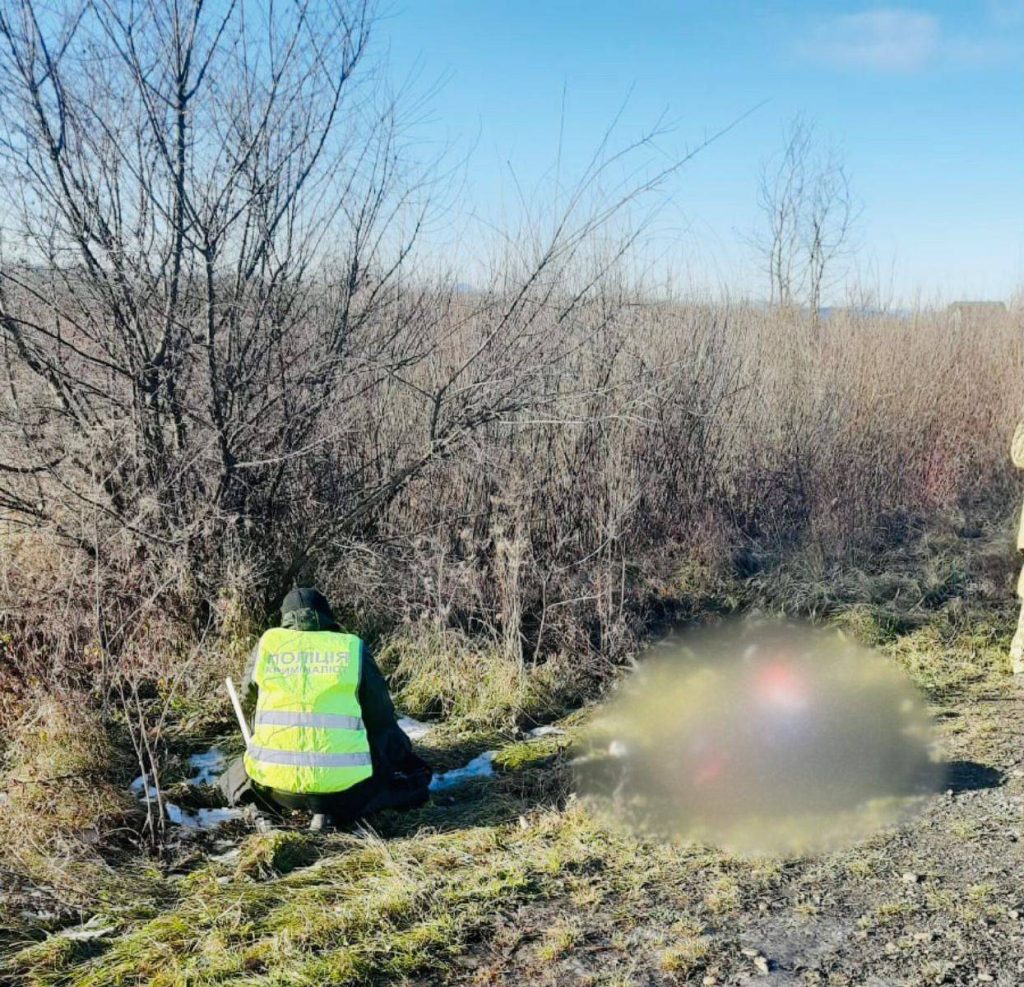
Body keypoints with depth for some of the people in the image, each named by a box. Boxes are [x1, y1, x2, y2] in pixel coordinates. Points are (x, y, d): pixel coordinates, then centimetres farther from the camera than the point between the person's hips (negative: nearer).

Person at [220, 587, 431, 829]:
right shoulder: (354, 649, 3)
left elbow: (248, 697, 24)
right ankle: (334, 807, -2)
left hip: (274, 780, 2)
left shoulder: (267, 643, 7)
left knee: (235, 780, 36)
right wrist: (405, 757, 27)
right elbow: (381, 718, 9)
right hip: (343, 781, -2)